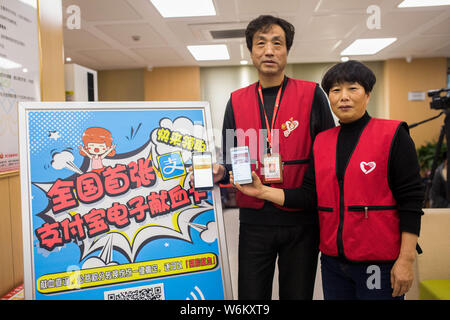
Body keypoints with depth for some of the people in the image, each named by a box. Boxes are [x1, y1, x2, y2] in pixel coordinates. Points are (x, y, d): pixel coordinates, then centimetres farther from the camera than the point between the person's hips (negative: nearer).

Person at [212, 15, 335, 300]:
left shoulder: (312, 95, -1)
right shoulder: (237, 101, 6)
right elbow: (230, 160, 11)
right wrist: (219, 172, -12)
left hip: (301, 221, -1)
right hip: (254, 220, 2)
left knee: (298, 294, 15)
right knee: (251, 296, 12)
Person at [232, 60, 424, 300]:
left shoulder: (393, 135, -6)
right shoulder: (322, 141, 7)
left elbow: (410, 200, -9)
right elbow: (310, 197, 3)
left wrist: (406, 259, -13)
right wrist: (263, 191, -6)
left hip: (379, 262, -4)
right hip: (333, 261, 5)